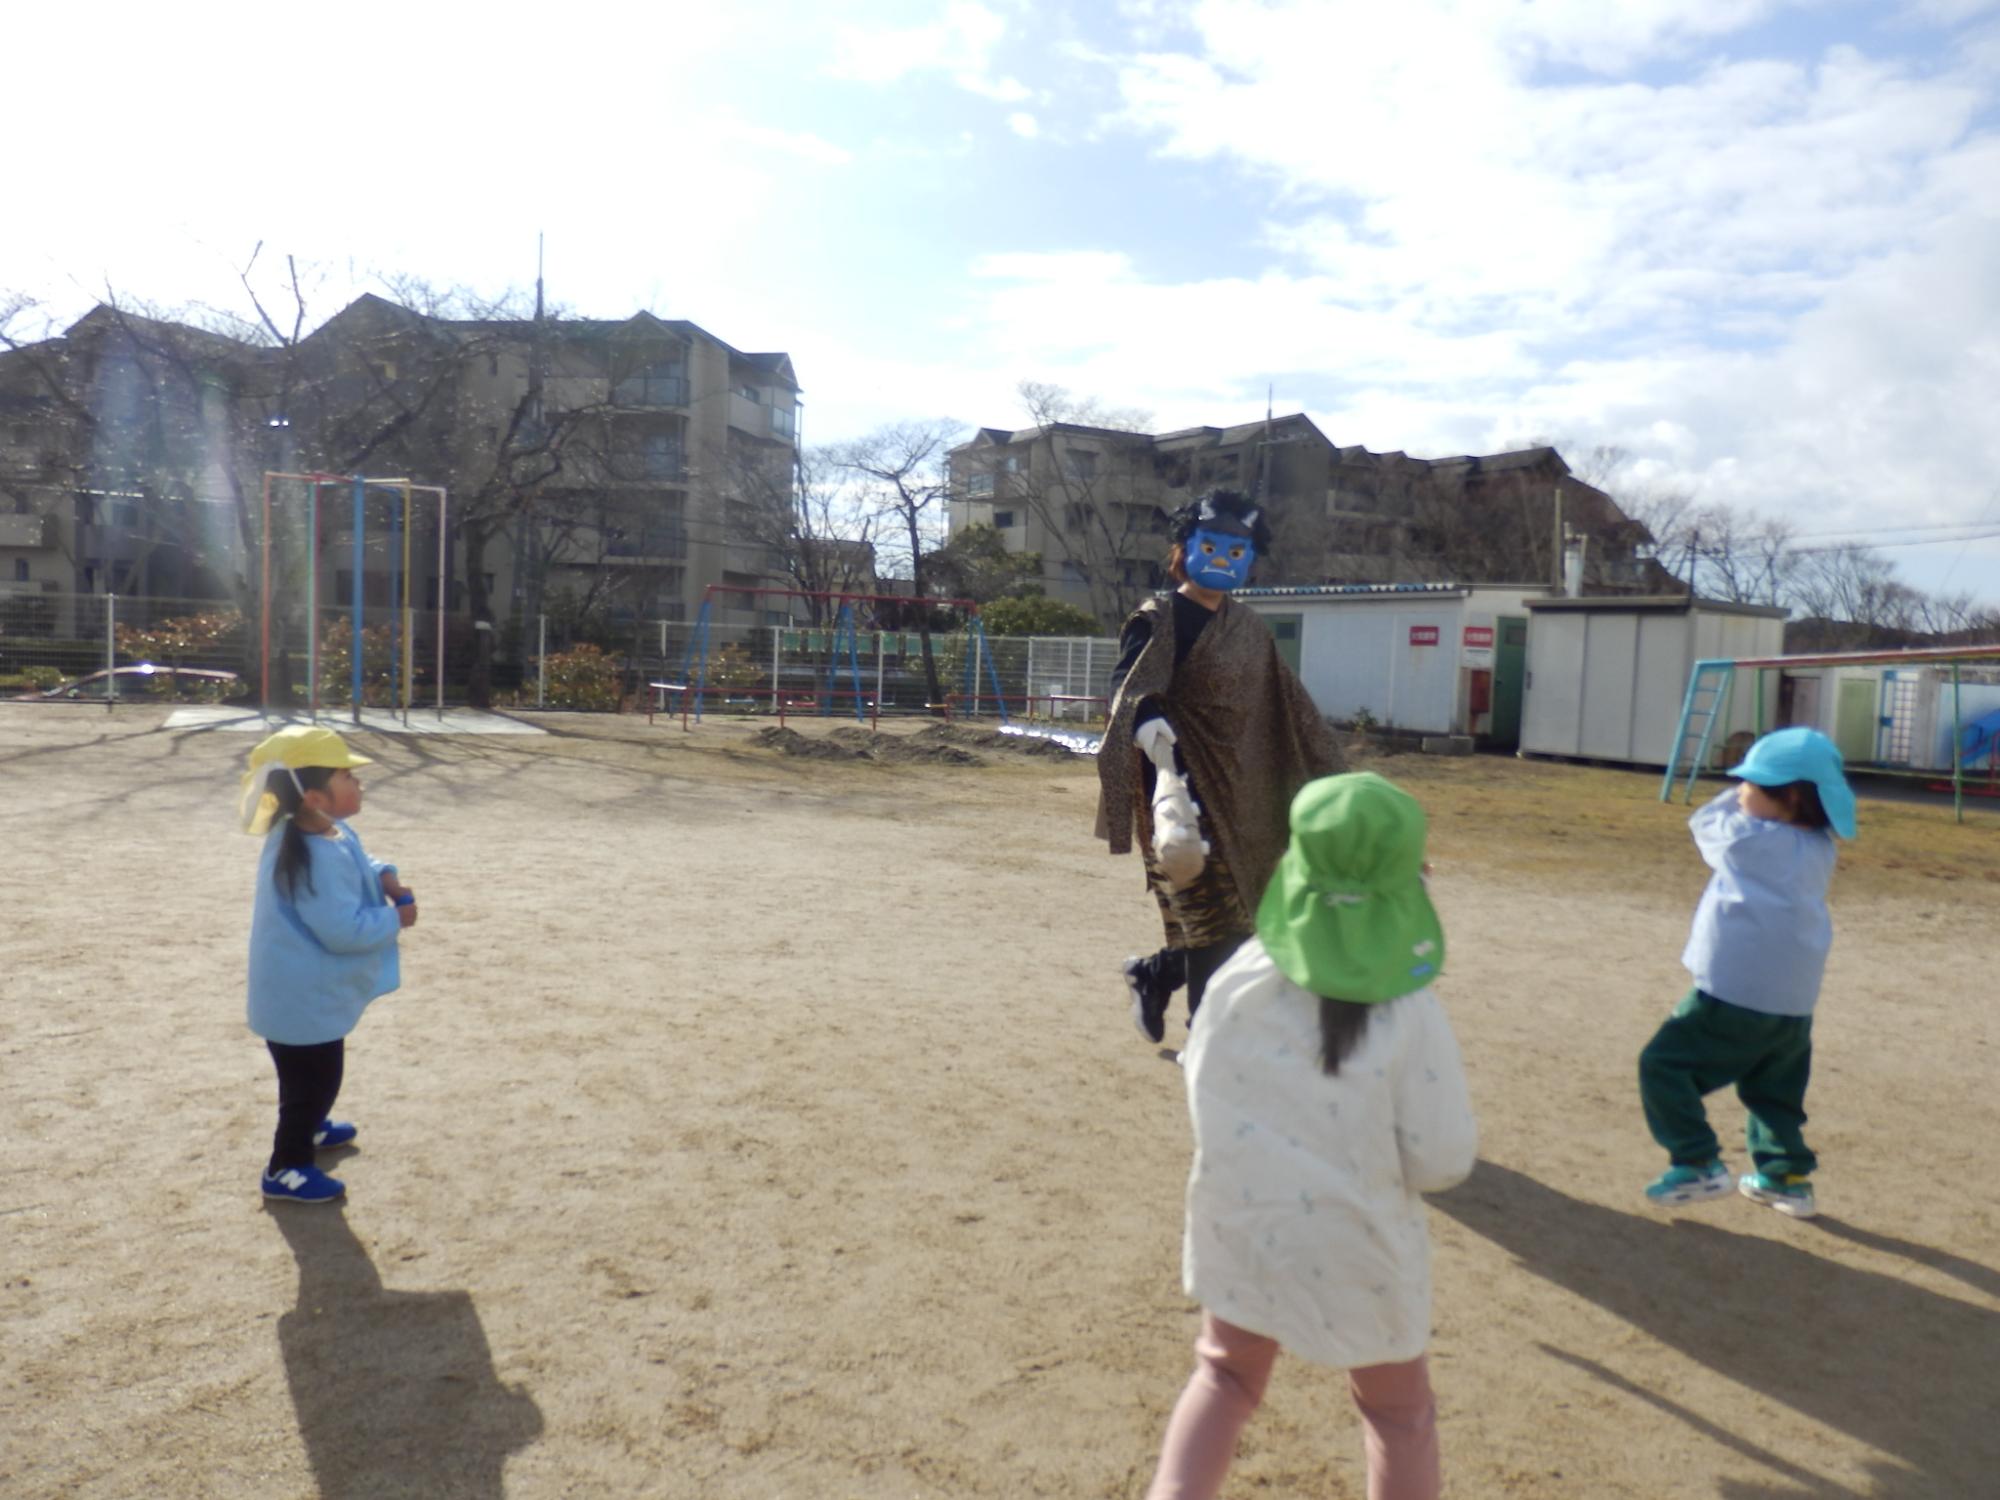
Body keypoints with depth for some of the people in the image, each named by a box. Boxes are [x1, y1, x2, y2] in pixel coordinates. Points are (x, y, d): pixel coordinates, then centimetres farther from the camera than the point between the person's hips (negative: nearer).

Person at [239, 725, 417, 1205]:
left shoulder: (330, 835, 0)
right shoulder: (319, 858, -32)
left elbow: (359, 863, 18)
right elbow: (345, 929, -31)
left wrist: (385, 878, -2)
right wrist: (396, 919, -18)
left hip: (308, 990, 11)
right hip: (304, 996, -11)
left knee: (316, 1074, 30)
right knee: (314, 1078, 4)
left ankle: (310, 1127, 51)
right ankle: (287, 1169, 18)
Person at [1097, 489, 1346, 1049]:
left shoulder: (1250, 629, 13)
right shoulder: (1157, 621, -8)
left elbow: (1289, 712, 18)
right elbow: (1130, 694, -25)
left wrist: (1333, 777, 17)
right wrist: (1165, 754, -43)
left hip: (1242, 793, 7)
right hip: (1185, 789, -7)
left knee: (1236, 918, 9)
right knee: (1214, 921, -5)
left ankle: (1153, 976, 33)